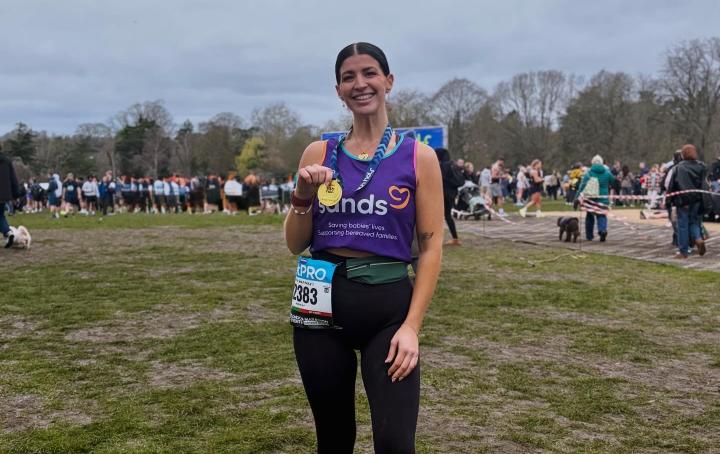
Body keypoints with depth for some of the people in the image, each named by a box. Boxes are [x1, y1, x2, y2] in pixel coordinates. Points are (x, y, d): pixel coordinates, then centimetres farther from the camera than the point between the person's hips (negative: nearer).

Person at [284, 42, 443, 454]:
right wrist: (304, 195, -10)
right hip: (322, 303, 3)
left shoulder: (418, 156, -1)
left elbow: (431, 246, -3)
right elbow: (296, 244, 8)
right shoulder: (318, 154, 5)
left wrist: (412, 325, -11)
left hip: (389, 306, -2)